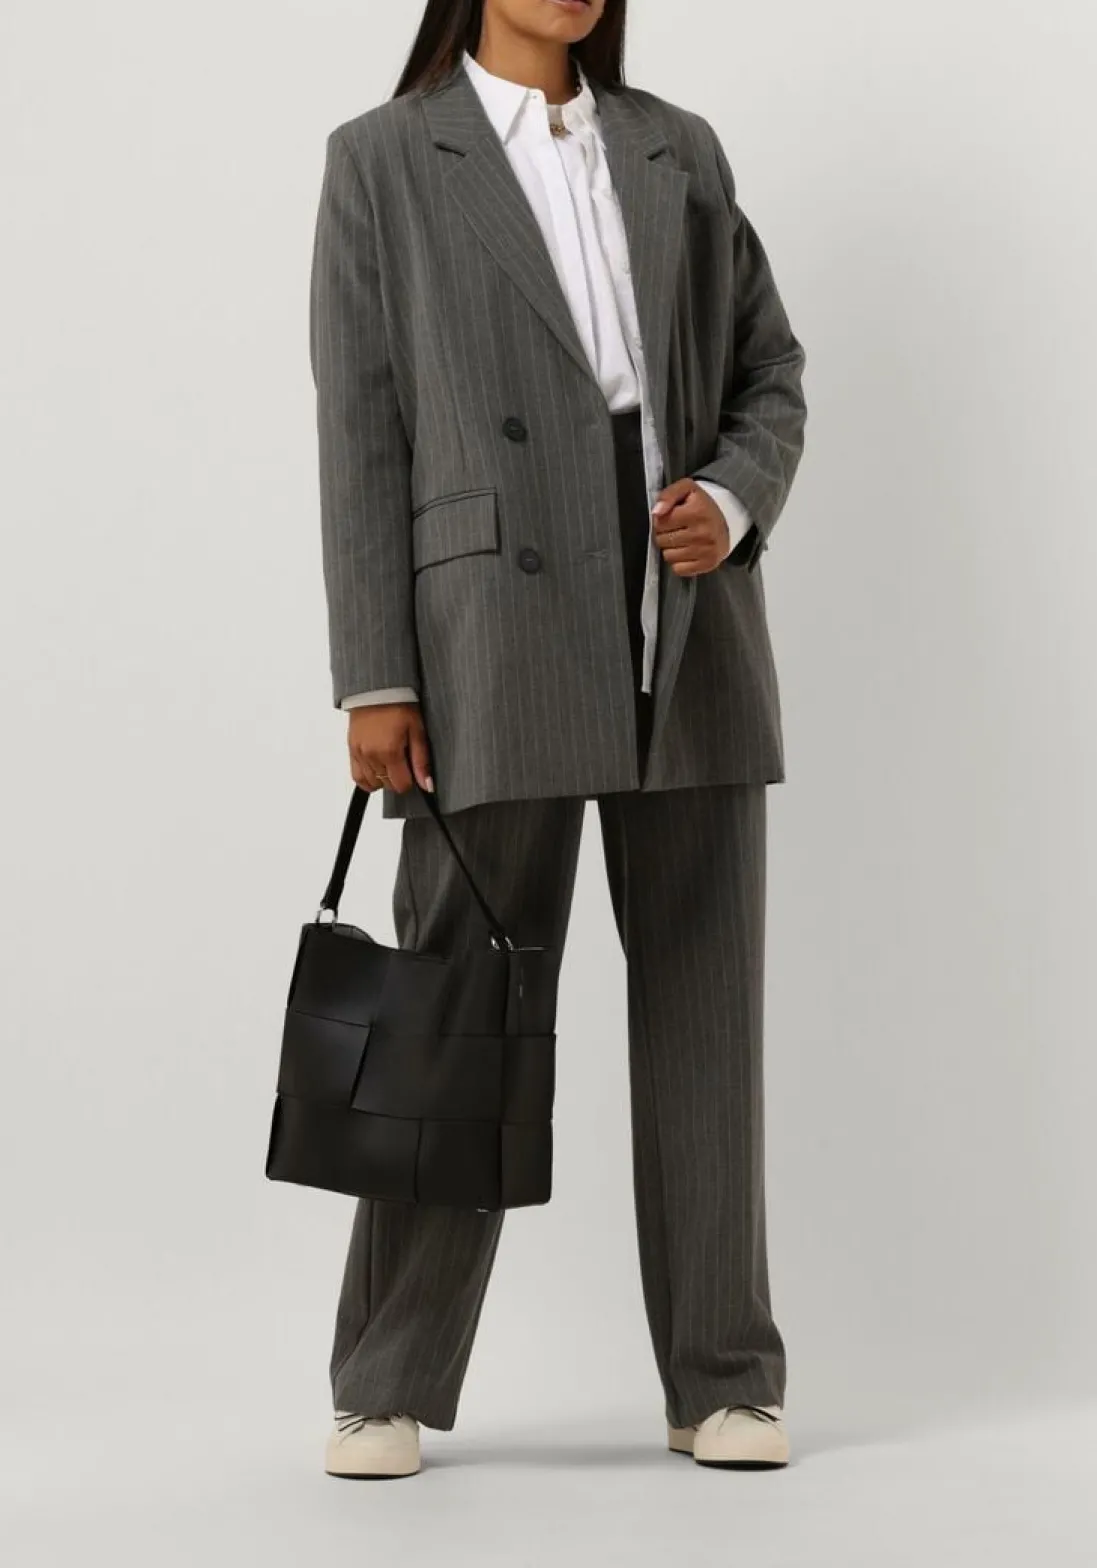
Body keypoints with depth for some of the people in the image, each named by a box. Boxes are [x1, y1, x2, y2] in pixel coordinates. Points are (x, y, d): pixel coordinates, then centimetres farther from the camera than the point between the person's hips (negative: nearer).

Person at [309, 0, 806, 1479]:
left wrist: (735, 501, -7)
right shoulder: (382, 161, 4)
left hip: (692, 637, 3)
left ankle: (723, 1378, 15)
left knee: (703, 1008, 6)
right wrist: (374, 679, -7)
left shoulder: (680, 150, 13)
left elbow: (769, 369, 15)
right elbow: (360, 432, -1)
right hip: (502, 639, -3)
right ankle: (389, 1385, 12)